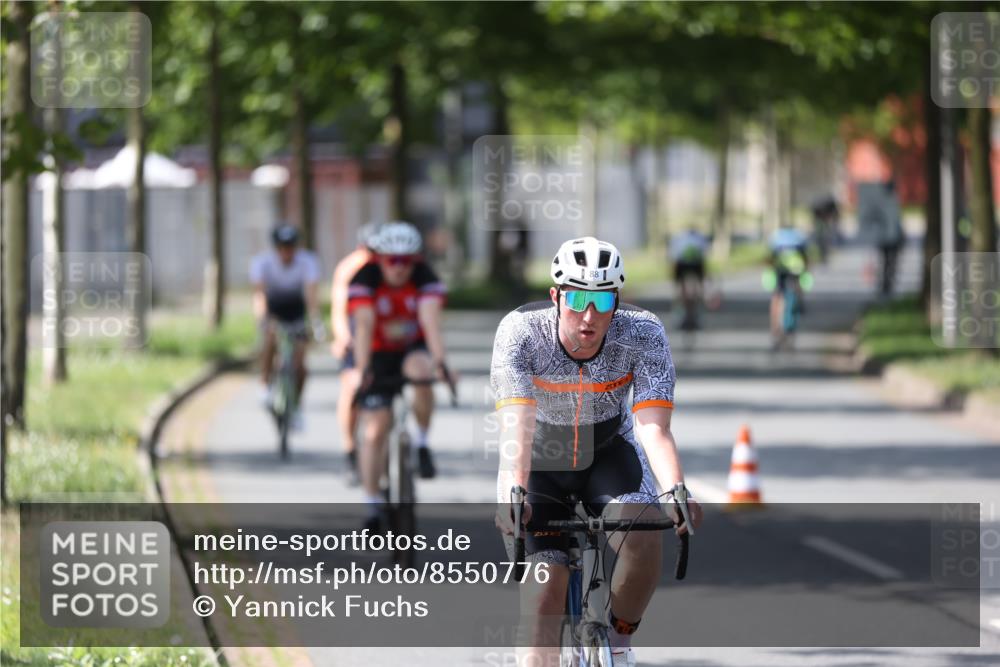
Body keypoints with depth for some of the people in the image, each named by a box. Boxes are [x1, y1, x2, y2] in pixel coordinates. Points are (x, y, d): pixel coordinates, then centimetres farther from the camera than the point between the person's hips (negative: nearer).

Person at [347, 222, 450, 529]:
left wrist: (439, 362, -48)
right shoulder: (365, 279, -21)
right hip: (379, 356, 0)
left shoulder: (425, 277, -20)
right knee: (374, 431, -8)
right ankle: (373, 508, 1)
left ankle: (422, 443, -15)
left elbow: (431, 321, -34)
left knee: (420, 370, -36)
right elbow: (363, 325, -33)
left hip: (414, 348, 0)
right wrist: (363, 371, -45)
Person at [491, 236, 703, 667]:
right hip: (541, 461, -1)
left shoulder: (643, 334, -25)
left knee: (645, 539, -27)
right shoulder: (520, 332, -28)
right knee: (546, 587, -17)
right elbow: (516, 424, -38)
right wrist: (513, 494, -54)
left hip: (609, 452, 1)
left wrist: (675, 492, -51)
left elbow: (653, 428, -33)